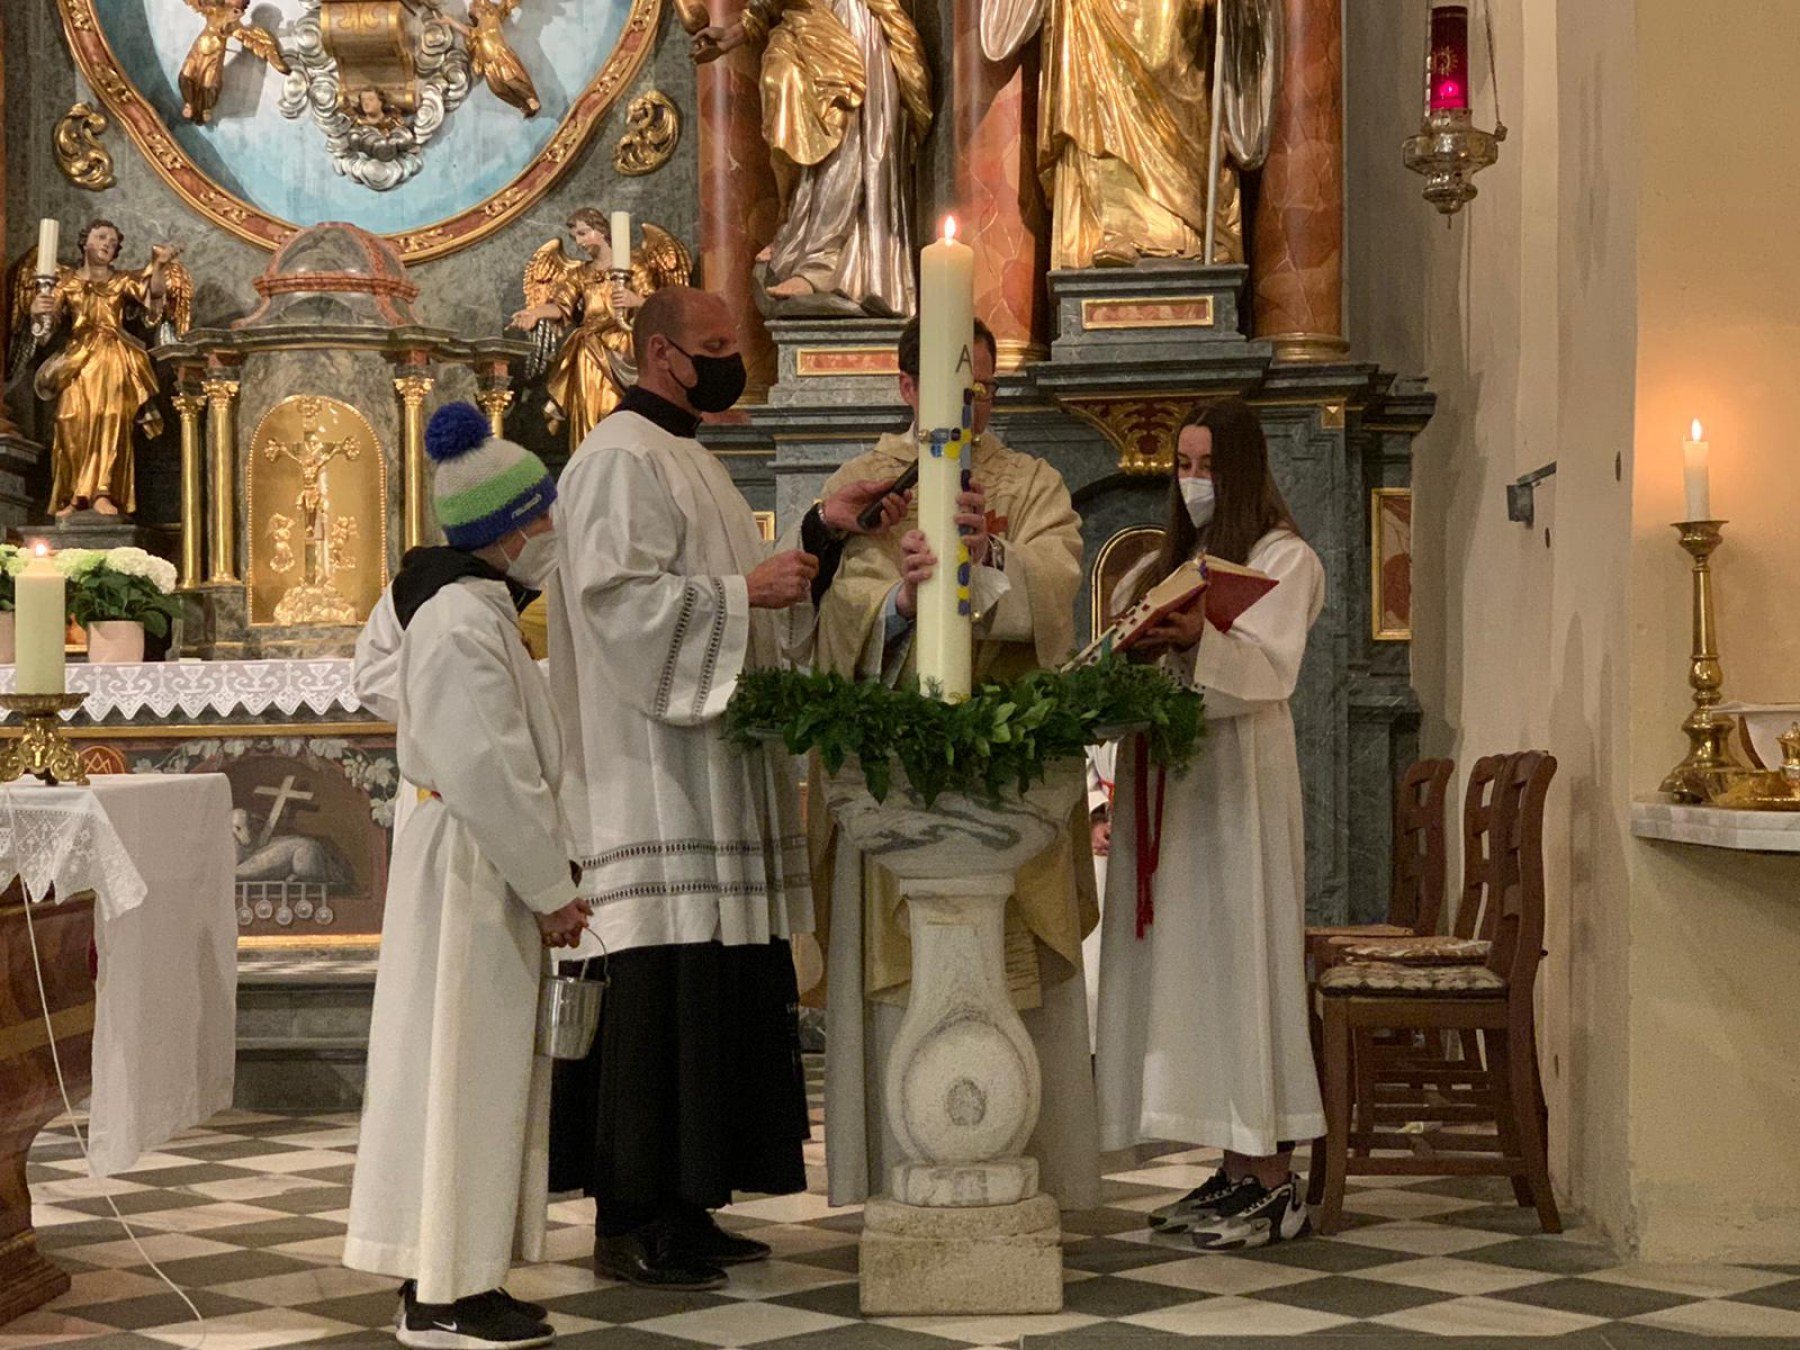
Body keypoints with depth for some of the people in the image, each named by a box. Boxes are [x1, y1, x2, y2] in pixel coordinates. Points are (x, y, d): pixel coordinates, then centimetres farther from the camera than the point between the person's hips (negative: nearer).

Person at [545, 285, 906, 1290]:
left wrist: (822, 535, 11)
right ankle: (631, 1221, -2)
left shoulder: (690, 461, 22)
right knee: (658, 993, -9)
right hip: (654, 786, -10)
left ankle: (685, 1205, 15)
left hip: (716, 779, 10)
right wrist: (743, 591, -16)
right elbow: (617, 595, -19)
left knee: (724, 991, 8)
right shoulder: (621, 460, -9)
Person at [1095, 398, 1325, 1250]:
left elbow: (1270, 663, -17)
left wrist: (1199, 639, -35)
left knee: (1238, 958, -10)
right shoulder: (1166, 566, 22)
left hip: (1237, 775, -7)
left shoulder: (1283, 558, 0)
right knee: (1184, 966, 4)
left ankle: (1274, 1183, -8)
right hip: (1164, 777, 7)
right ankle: (1236, 1169, 8)